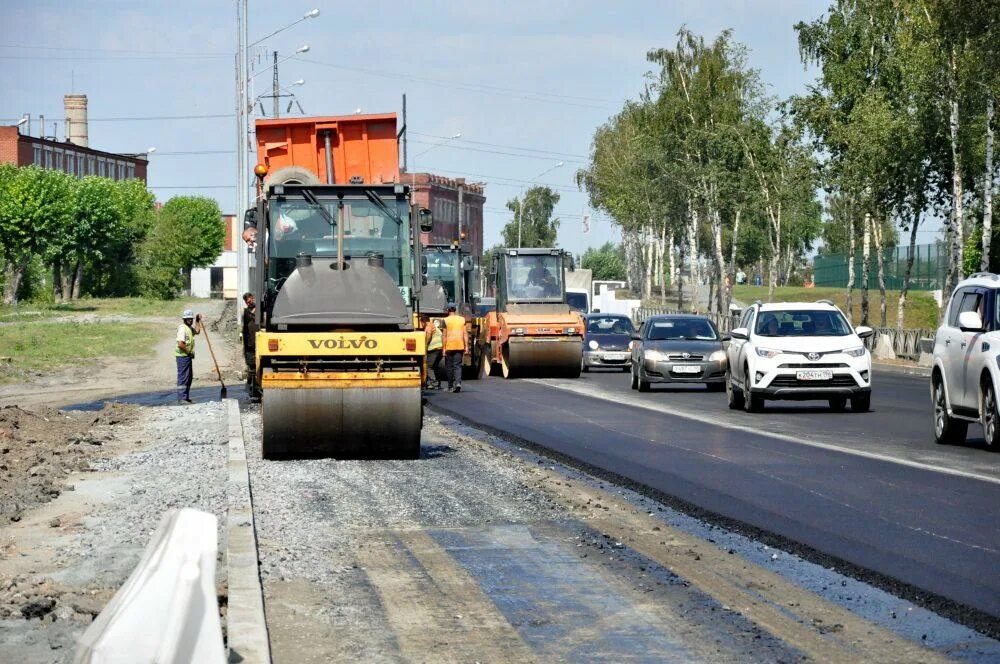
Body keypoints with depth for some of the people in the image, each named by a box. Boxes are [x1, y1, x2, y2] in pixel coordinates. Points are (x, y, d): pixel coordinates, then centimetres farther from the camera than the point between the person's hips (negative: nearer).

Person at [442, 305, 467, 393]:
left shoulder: (446, 320, -3)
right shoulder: (462, 319, 6)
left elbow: (444, 336, -5)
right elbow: (465, 334, 5)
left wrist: (444, 348, -3)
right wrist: (465, 347, 8)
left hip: (449, 346, -2)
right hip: (459, 346, 2)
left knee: (449, 366, 8)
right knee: (458, 365, 2)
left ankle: (450, 387, 13)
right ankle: (458, 383, -20)